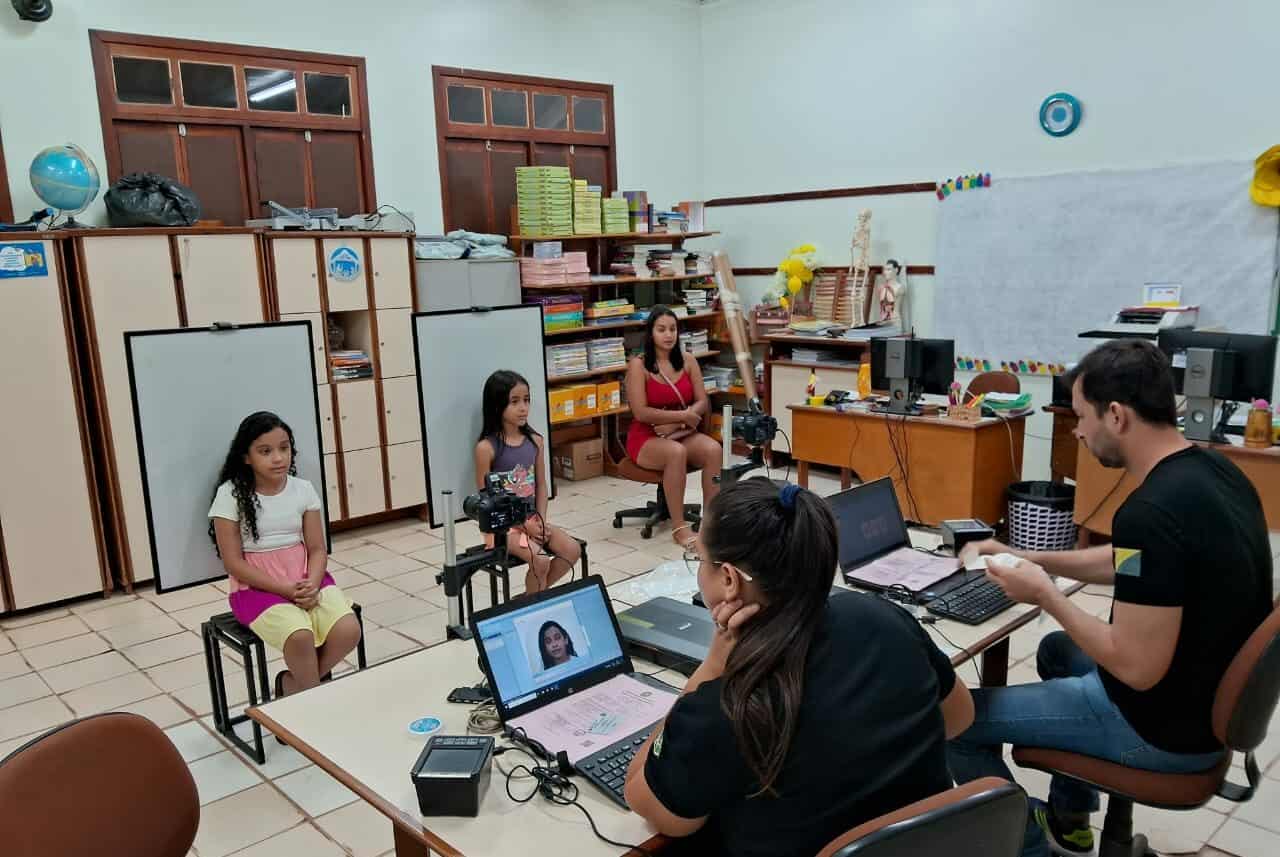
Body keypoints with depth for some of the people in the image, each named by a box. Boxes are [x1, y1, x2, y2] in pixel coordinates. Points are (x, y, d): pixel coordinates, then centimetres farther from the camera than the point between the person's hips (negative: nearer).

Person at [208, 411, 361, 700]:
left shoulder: (303, 489, 1)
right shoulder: (231, 494, -9)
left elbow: (317, 549, 3)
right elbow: (234, 562, -9)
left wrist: (312, 585, -18)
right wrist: (285, 589, -18)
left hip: (305, 579, 4)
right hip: (257, 586, -3)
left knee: (348, 630, -21)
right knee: (300, 636, -31)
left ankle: (292, 682, 5)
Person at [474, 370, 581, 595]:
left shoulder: (535, 441, 3)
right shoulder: (486, 447, -14)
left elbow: (541, 485, 8)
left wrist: (541, 521, -7)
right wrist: (524, 524, -15)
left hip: (532, 519, 6)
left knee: (573, 550, -10)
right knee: (540, 560, -24)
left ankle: (534, 596, 8)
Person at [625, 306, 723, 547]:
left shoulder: (687, 361, 5)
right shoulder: (638, 365, -8)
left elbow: (703, 403, 2)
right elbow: (641, 412, -15)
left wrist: (675, 423, -14)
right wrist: (682, 415, -15)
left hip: (682, 434, 4)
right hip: (646, 438, -4)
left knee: (713, 449, -26)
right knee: (676, 452, -36)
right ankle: (679, 526, -27)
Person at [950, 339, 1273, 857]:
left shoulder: (1150, 513, -32)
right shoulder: (1212, 469, -1)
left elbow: (1136, 668, -29)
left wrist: (1044, 594, -17)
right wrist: (1030, 558, 8)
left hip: (1166, 725, -9)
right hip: (1213, 696, 10)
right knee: (1058, 649, 33)